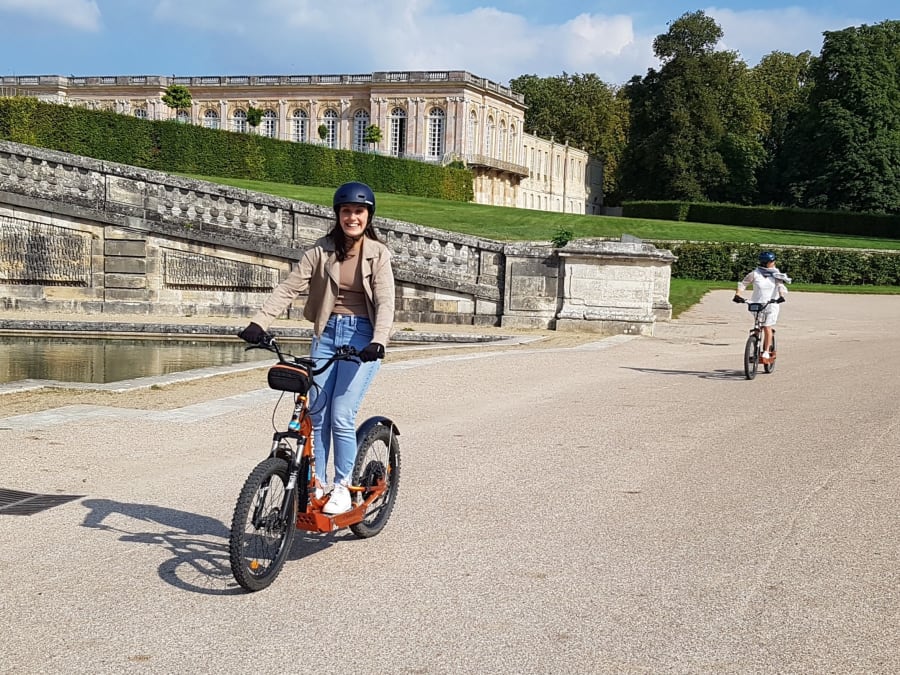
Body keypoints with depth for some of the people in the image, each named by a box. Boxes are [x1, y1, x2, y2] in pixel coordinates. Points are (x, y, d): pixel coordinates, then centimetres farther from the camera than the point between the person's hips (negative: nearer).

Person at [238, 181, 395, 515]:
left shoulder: (378, 254, -1)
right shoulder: (321, 250, 4)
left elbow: (385, 302, -10)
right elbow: (288, 288, -2)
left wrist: (378, 340, -27)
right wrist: (259, 323, -15)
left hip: (361, 337, -3)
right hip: (326, 333, 3)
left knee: (341, 416, -9)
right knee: (316, 414, 3)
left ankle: (343, 486, 7)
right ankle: (315, 484, 15)